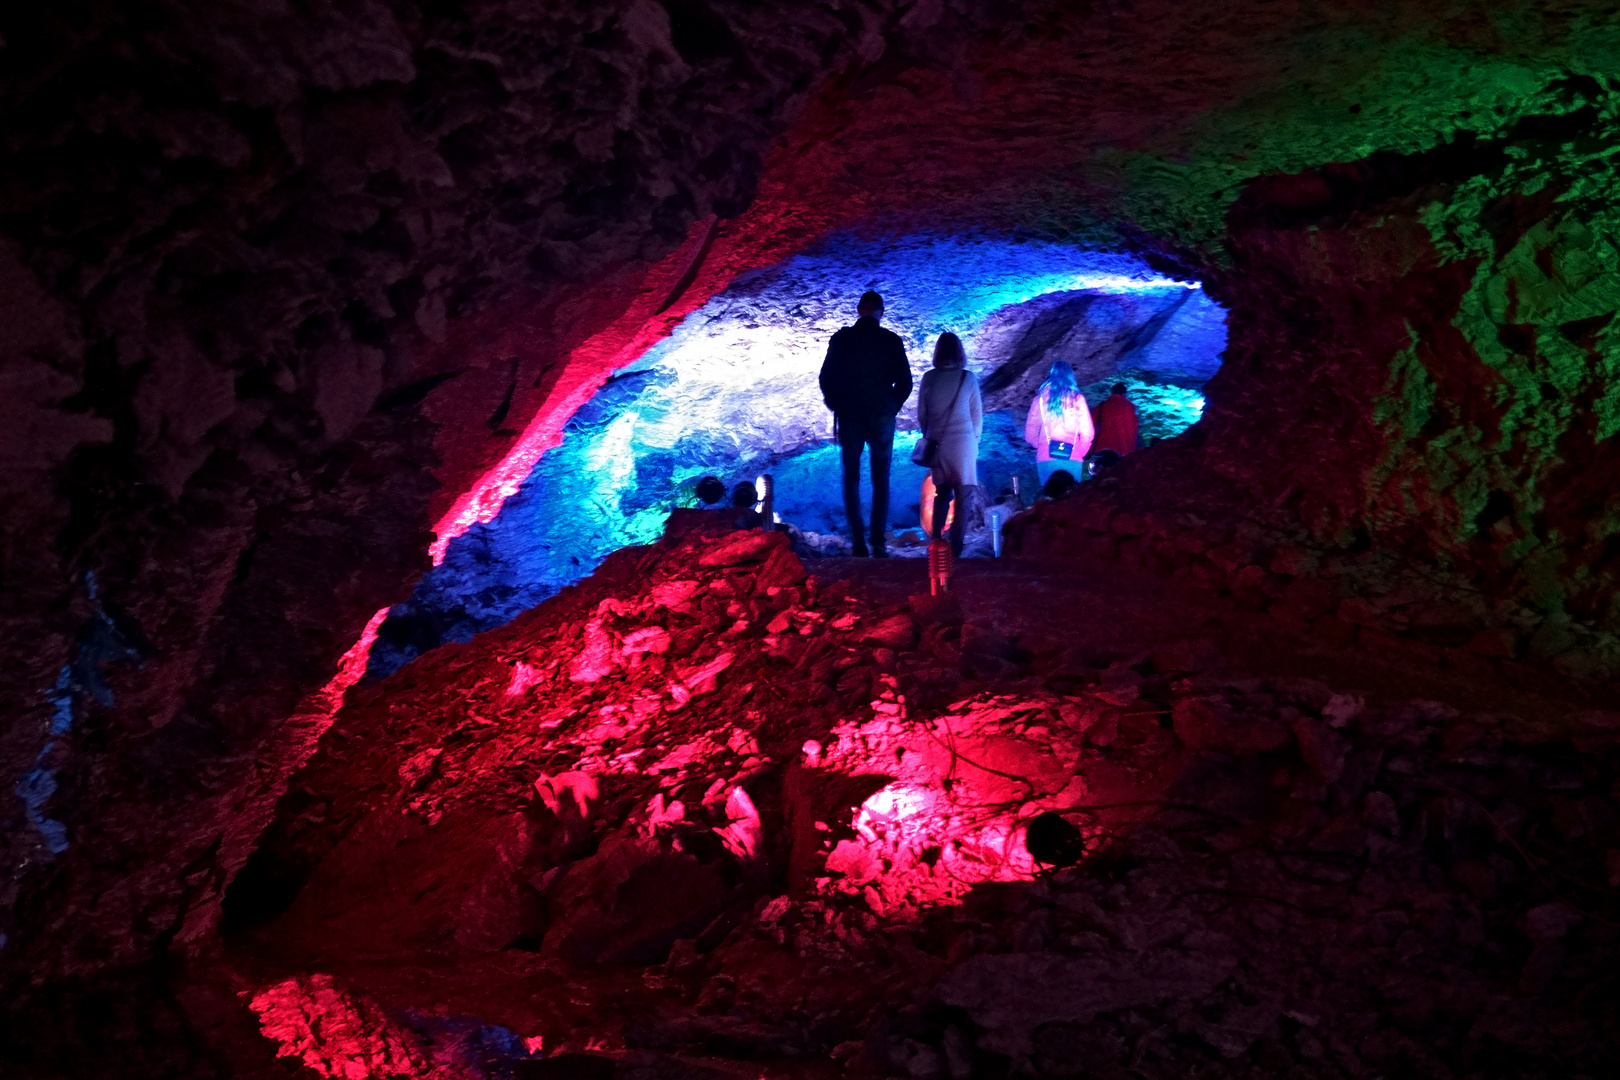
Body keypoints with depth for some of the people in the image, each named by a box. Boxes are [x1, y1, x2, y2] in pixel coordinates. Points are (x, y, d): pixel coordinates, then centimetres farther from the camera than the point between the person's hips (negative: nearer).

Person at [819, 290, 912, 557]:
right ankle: (879, 543, -1)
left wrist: (837, 407, 11)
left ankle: (857, 540, 1)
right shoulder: (891, 341, -2)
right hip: (882, 418, 0)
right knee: (881, 480, 6)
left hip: (848, 418, 0)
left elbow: (826, 378, -1)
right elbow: (905, 382, -3)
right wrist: (891, 408, 11)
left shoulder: (840, 339, -1)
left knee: (851, 478, 10)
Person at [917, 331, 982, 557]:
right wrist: (974, 439, 15)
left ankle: (935, 540, 14)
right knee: (961, 496, 3)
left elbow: (921, 413, 4)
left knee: (941, 493, 17)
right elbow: (977, 413, 2)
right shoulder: (968, 378, -4)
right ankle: (956, 547, 0)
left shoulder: (929, 378, -2)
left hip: (938, 443, 2)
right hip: (963, 443, -2)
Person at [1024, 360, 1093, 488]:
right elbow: (1087, 433, 0)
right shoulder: (1077, 398, 4)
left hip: (1045, 460, 1)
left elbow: (1030, 435, 7)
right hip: (1071, 460, -1)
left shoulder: (1041, 398, 7)